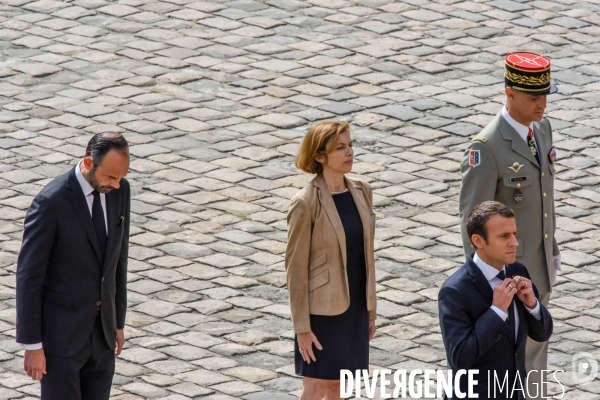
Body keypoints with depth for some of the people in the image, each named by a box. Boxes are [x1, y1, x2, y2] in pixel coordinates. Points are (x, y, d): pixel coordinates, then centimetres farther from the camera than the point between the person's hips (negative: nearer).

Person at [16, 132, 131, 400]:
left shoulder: (120, 191, 0)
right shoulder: (51, 202, -20)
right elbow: (28, 276, -15)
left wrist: (118, 322, 17)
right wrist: (31, 345, -14)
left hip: (101, 332, 6)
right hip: (60, 333, -6)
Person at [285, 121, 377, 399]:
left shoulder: (361, 193, 3)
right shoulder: (306, 204, -16)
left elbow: (366, 254, 10)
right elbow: (296, 269, -12)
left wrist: (371, 310, 12)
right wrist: (302, 327, -13)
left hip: (355, 307, 6)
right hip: (322, 310, -6)